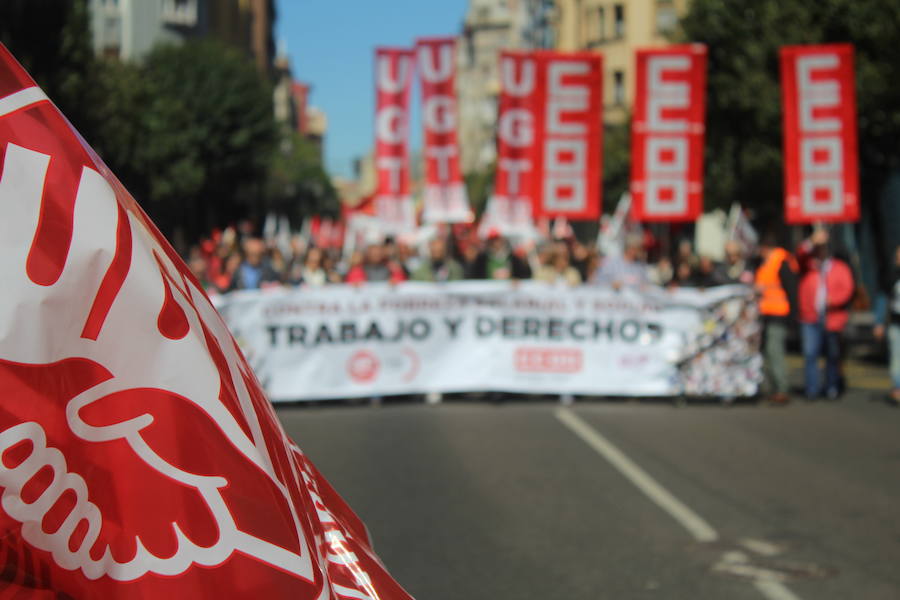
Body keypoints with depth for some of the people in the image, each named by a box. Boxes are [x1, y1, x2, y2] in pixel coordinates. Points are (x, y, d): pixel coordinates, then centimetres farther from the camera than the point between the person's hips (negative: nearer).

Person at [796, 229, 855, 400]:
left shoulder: (840, 268, 7)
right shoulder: (807, 266, 10)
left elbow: (847, 289, -3)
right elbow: (800, 255, -11)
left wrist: (832, 300, -19)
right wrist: (812, 242, -25)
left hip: (832, 320, 0)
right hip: (811, 320, 0)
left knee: (833, 355, 7)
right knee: (810, 353, -9)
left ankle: (832, 388, 20)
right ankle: (812, 389, -5)